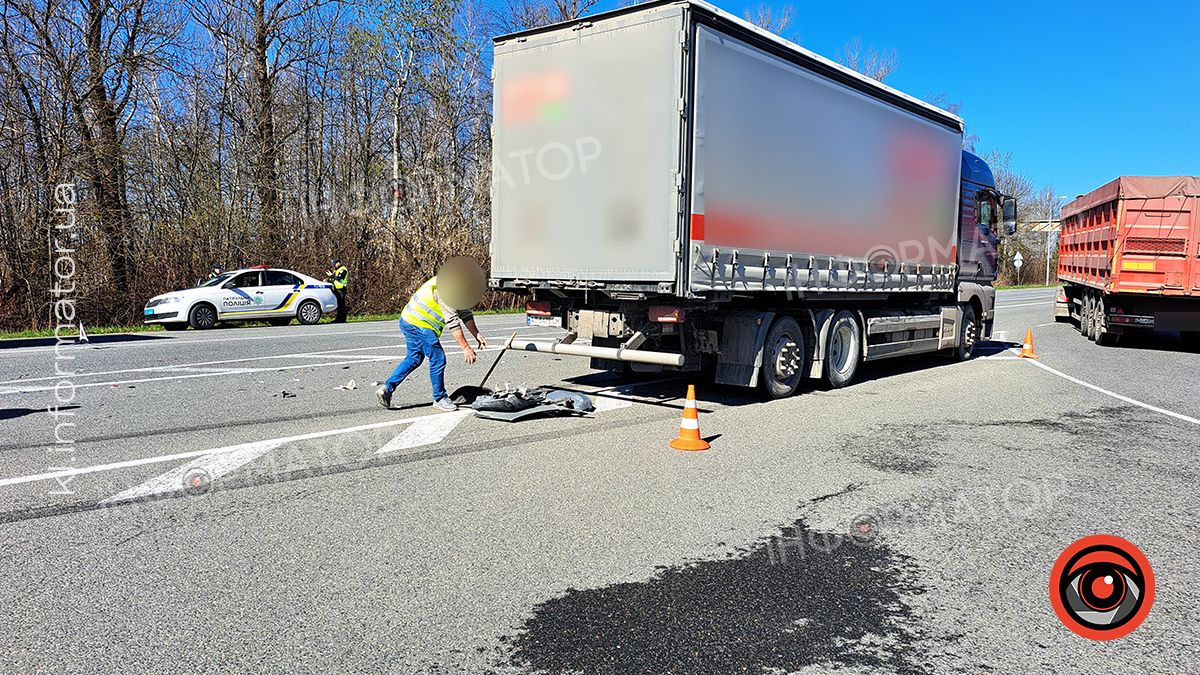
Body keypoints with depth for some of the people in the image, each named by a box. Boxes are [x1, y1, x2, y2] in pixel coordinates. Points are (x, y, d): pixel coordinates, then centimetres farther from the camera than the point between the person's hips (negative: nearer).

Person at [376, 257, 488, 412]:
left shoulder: (459, 288, 7)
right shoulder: (447, 288, -24)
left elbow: (465, 313, 15)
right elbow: (452, 322, -28)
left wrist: (476, 334, 5)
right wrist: (466, 348, -29)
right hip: (419, 325, -10)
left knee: (414, 358, 19)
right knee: (438, 359, -4)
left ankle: (387, 388, 18)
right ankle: (440, 399, 9)